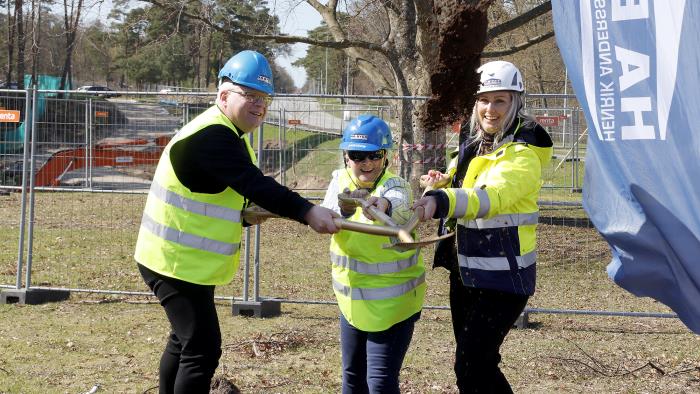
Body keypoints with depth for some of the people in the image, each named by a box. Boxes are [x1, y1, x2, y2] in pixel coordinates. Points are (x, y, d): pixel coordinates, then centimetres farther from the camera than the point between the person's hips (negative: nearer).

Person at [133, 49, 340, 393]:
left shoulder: (226, 134, 13)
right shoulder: (212, 136, -22)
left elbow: (244, 189, 15)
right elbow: (254, 185, -30)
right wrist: (308, 212, -32)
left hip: (187, 260, 11)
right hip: (177, 262, -11)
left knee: (185, 340, 24)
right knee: (203, 349, -13)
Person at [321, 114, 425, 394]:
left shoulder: (395, 186, -19)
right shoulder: (340, 181, -5)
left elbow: (399, 205, -44)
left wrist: (383, 205, -69)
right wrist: (344, 208, -47)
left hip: (393, 303, -5)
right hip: (352, 300, 6)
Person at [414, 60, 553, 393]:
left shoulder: (522, 155, -17)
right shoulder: (473, 144, 8)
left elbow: (492, 197, -37)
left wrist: (441, 201, -55)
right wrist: (442, 184, 0)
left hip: (502, 278, -8)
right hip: (466, 271, 8)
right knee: (478, 364, 15)